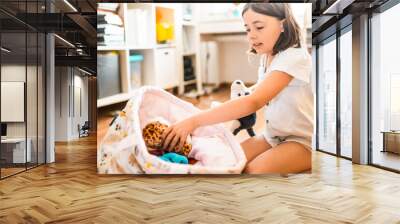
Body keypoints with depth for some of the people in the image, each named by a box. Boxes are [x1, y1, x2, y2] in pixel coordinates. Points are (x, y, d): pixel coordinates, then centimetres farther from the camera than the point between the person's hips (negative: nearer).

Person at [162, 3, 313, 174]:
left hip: (304, 140, -6)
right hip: (273, 136, 7)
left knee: (254, 169, -28)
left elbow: (254, 102, -36)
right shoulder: (266, 58, 5)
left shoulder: (295, 57, -23)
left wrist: (194, 121, -42)